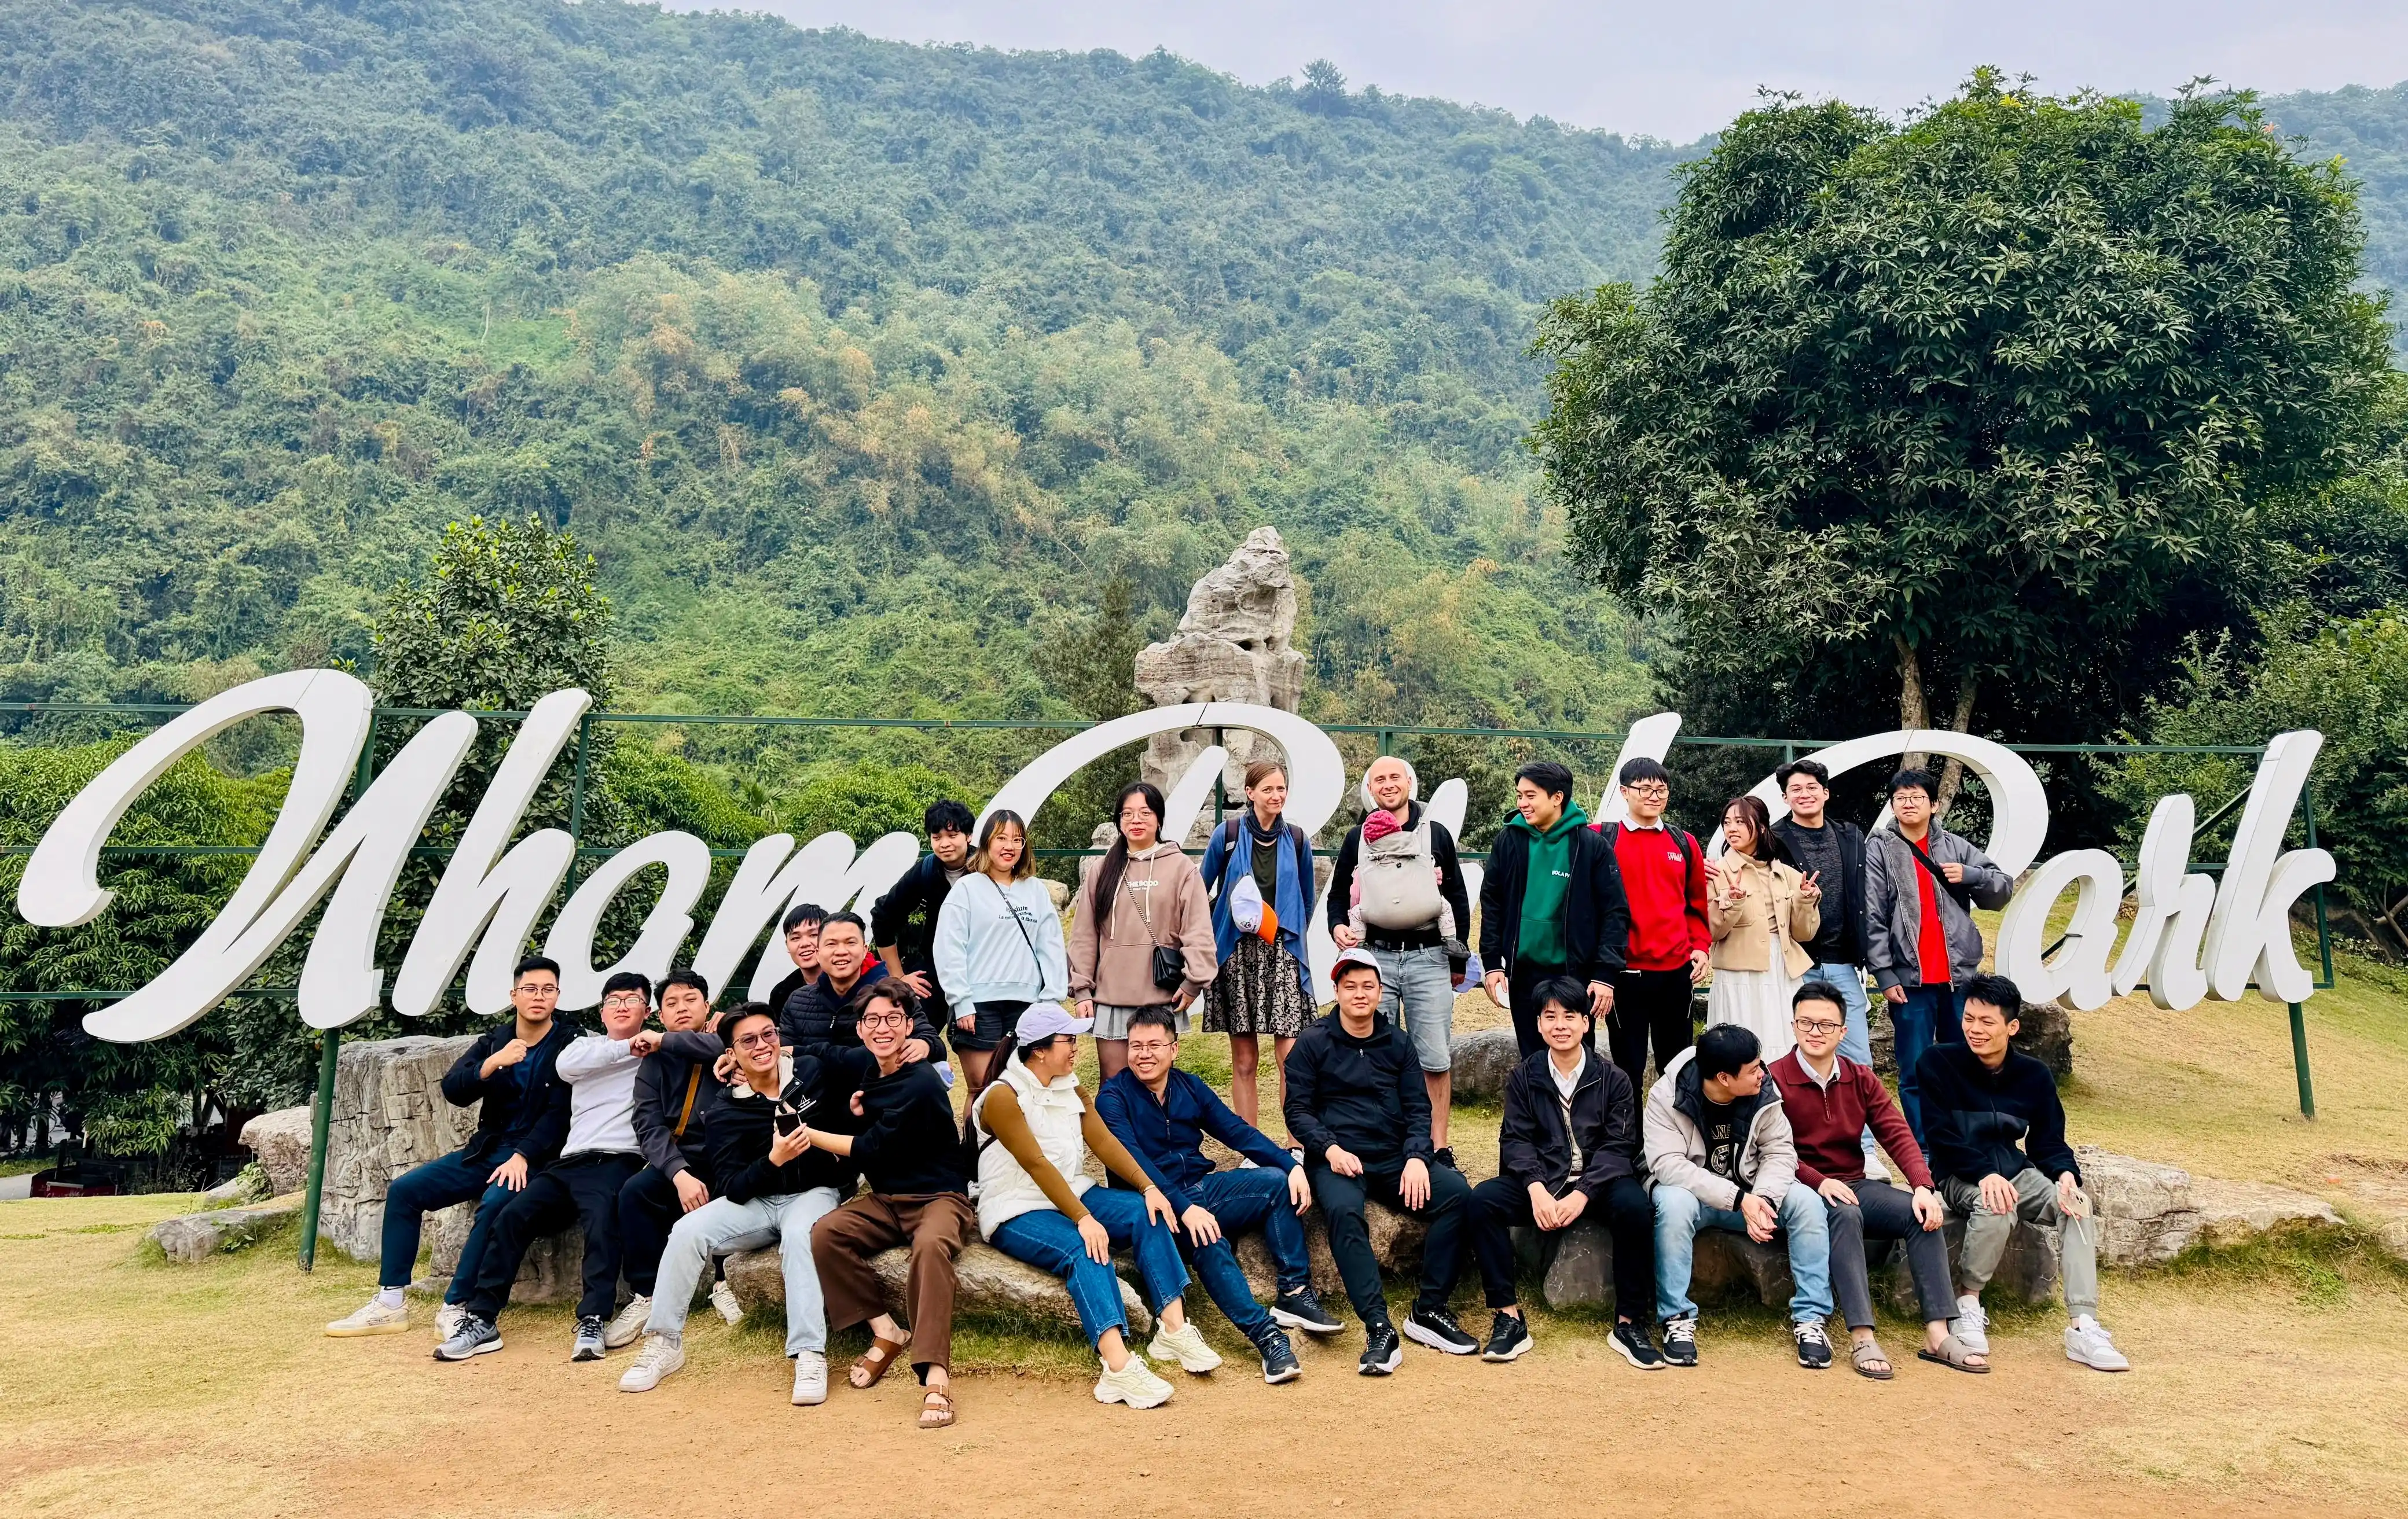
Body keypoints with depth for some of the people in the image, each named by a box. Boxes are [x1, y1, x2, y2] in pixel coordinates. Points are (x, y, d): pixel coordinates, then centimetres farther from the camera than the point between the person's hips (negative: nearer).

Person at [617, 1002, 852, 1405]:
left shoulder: (812, 1072, -3)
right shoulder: (724, 1111, -3)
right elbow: (733, 1189, -10)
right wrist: (773, 1160, -27)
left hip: (815, 1192, -2)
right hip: (756, 1201, 3)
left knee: (799, 1233, -36)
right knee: (687, 1231, -20)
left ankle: (810, 1356, -39)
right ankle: (664, 1342, -5)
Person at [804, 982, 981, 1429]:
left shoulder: (920, 1085, -19)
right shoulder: (862, 1064, 4)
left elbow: (871, 1150, -15)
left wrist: (809, 1134, -5)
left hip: (937, 1198, -7)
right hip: (884, 1200, 7)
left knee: (931, 1245, -38)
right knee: (825, 1233, -21)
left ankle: (935, 1375, -38)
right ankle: (886, 1332, -9)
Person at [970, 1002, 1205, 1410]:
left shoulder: (1070, 1087, 10)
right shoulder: (1002, 1097, -15)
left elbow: (1104, 1142, 0)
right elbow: (1036, 1165, -22)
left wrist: (1149, 1187, -14)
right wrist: (1082, 1219, -29)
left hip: (1074, 1194, 7)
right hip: (1017, 1215, -7)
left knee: (1148, 1213, -16)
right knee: (1084, 1250, -34)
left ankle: (1174, 1328, -23)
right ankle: (1119, 1367, -47)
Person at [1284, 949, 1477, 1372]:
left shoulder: (1397, 1044, 14)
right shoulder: (1312, 1043, 4)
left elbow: (1417, 1108, 11)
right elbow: (1297, 1111, 1)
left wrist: (1416, 1157, -8)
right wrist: (1330, 1149, -16)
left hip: (1394, 1158, 4)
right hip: (1337, 1159, -4)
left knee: (1456, 1192, -22)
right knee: (1343, 1210, -36)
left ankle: (1428, 1311, -15)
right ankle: (1379, 1329, -35)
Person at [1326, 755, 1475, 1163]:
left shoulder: (1436, 834, 9)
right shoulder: (1357, 838, 11)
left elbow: (1458, 896, 13)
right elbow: (1338, 895, 18)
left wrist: (1458, 957, 11)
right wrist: (1338, 926, -3)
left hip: (1428, 958, -1)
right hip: (1374, 958, 1)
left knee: (1436, 1059, -3)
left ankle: (1438, 1146, 6)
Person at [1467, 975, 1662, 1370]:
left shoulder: (1613, 1079, 2)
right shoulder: (1524, 1078, 6)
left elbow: (1619, 1147, -5)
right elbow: (1515, 1140, -2)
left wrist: (1581, 1194, -21)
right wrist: (1536, 1189, -21)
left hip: (1599, 1182, -1)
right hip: (1541, 1182, 1)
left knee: (1635, 1206, -33)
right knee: (1482, 1200, -25)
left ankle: (1629, 1323, -17)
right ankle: (1507, 1318, -20)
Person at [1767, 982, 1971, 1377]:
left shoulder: (1861, 1079, 9)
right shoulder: (1774, 1080, -8)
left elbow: (1897, 1135, 0)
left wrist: (1924, 1186, -16)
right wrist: (1819, 1181, -27)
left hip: (1855, 1186, 6)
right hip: (1803, 1191, -5)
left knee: (1924, 1214, -18)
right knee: (1846, 1215, -36)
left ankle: (1937, 1336, -19)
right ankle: (1862, 1340, -39)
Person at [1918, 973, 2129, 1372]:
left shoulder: (2034, 1075, 6)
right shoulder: (1937, 1063, -7)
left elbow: (2048, 1141, 8)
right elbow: (1943, 1136, -12)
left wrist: (2066, 1175, -14)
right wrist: (1985, 1174, -27)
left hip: (2015, 1171, 5)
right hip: (1958, 1175, -4)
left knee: (2079, 1204, -22)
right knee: (1996, 1207, -36)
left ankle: (2083, 1327, -25)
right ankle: (1968, 1304, -14)